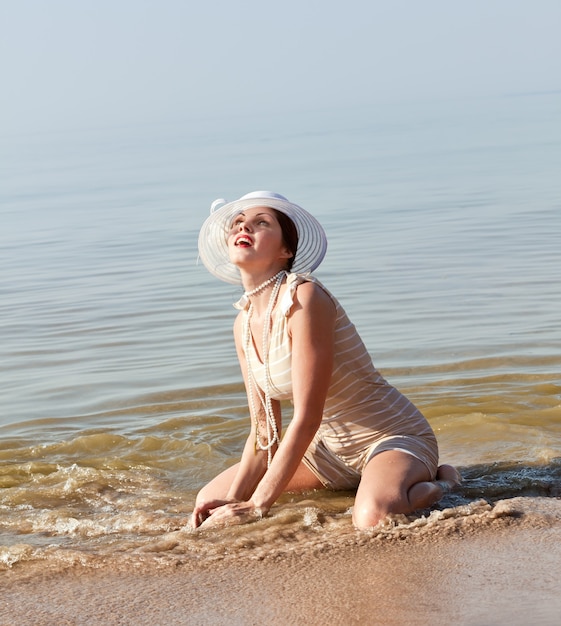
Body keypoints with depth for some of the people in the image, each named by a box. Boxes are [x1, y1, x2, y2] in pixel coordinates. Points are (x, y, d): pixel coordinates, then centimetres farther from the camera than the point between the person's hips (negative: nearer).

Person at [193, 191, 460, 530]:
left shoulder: (303, 298, -24)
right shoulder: (245, 324, 1)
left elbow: (307, 419, -26)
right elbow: (264, 431, 4)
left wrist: (257, 506, -24)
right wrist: (233, 501, -9)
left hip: (395, 436, -8)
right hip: (332, 448, 9)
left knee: (373, 517, -40)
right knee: (210, 498, 5)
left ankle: (438, 483, -2)